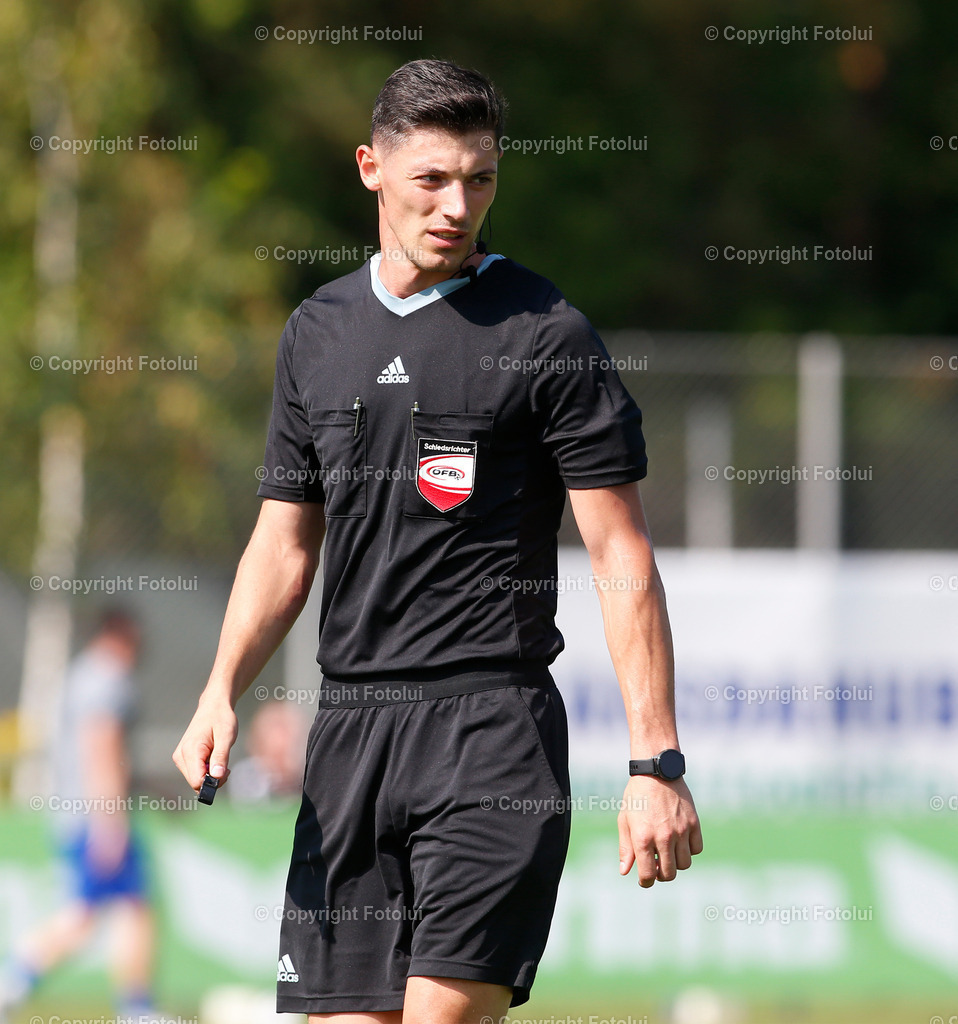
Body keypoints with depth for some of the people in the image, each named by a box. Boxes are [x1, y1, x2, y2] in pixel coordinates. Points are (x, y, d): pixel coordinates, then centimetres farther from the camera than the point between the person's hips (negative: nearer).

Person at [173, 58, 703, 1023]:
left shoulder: (544, 334, -3)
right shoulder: (316, 334, 14)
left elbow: (622, 557, -5)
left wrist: (656, 763, -12)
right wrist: (222, 693, 3)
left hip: (493, 729, -5)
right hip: (349, 727, 5)